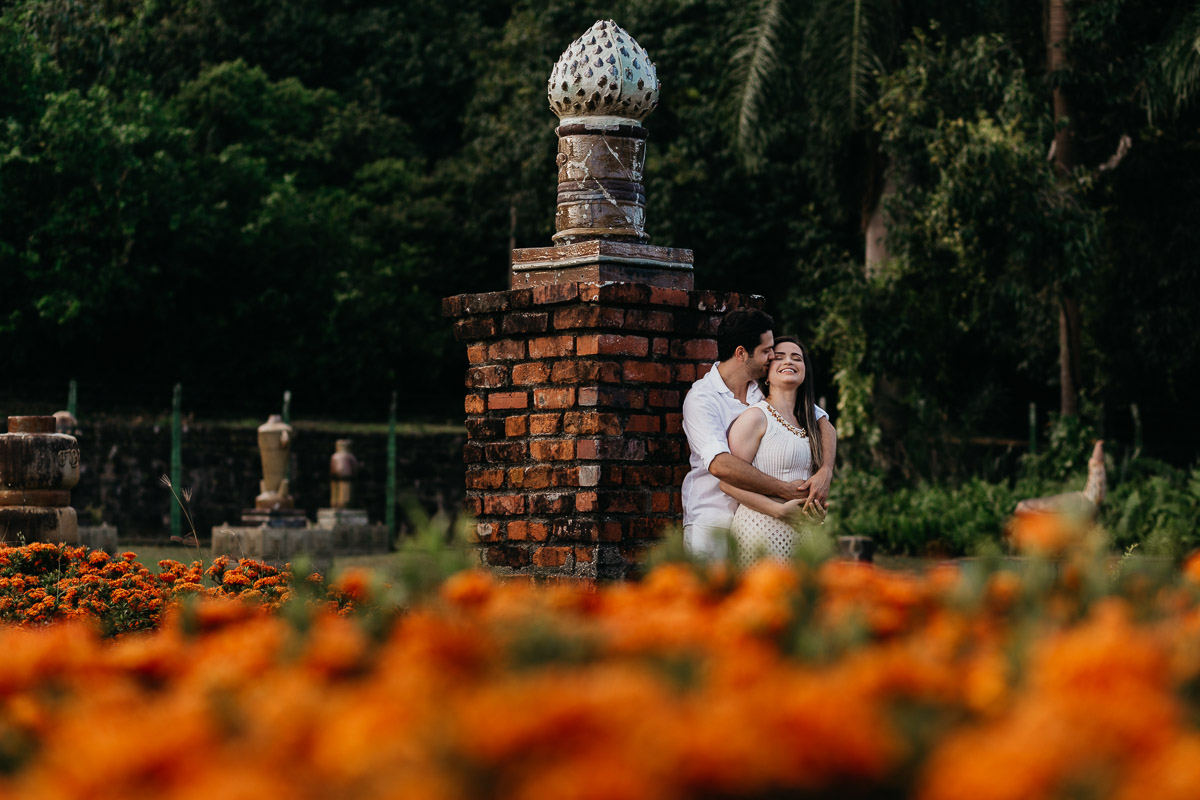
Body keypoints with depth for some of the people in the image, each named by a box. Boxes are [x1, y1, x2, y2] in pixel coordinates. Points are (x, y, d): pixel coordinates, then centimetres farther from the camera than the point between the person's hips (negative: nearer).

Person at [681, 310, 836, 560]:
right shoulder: (701, 397, -10)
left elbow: (823, 424, 14)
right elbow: (720, 465, -24)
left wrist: (825, 473, -7)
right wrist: (784, 490, -21)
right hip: (713, 523, -5)